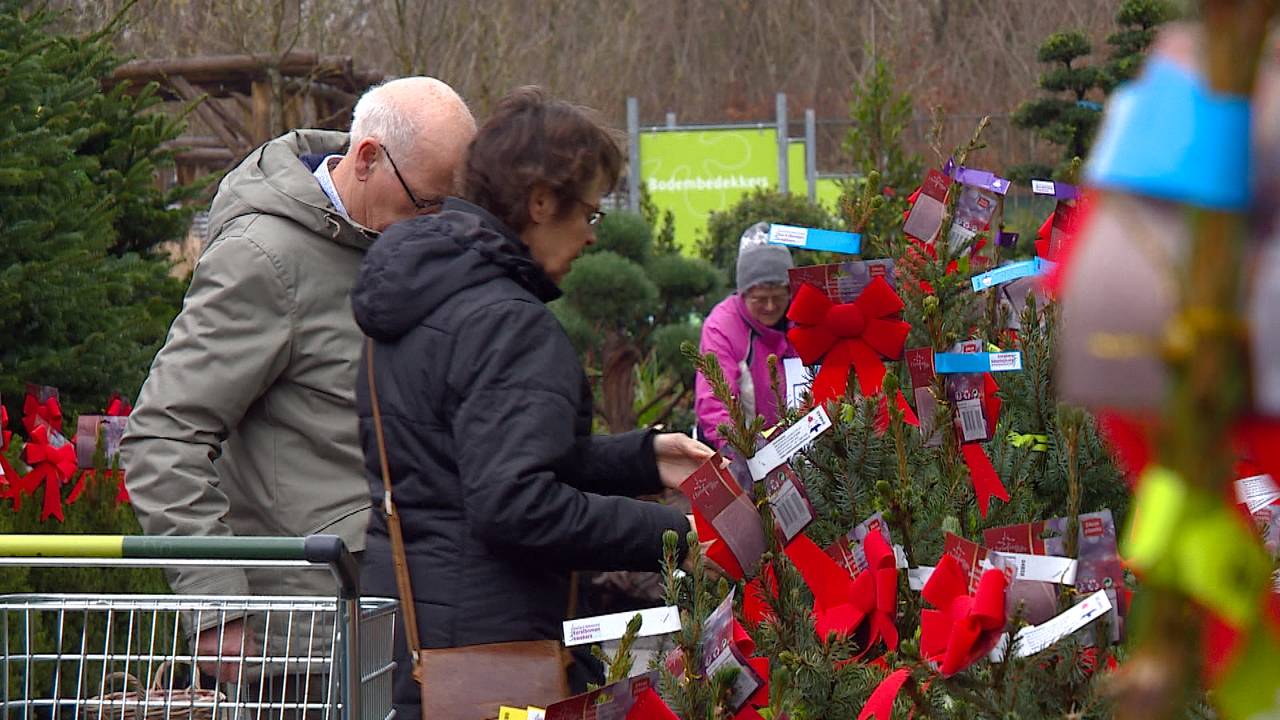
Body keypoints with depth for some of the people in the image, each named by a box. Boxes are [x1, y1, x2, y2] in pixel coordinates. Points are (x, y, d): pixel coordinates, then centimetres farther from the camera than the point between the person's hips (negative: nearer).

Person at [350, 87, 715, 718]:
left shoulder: (422, 295, 14)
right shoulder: (507, 323, -18)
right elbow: (513, 504, -26)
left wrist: (642, 458, 16)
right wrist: (671, 534, -21)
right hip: (478, 639, -10)